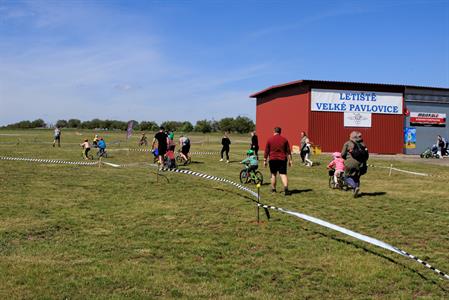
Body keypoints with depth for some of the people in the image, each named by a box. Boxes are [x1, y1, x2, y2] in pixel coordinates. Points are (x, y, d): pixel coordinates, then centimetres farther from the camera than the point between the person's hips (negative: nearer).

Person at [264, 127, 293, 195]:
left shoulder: (269, 139, 1)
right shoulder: (284, 139, 5)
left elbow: (266, 151, 2)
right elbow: (288, 151, 6)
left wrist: (265, 160, 8)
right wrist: (290, 160, 10)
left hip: (272, 159, 0)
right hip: (282, 159, 0)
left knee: (273, 174, 12)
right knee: (283, 174, -3)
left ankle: (273, 189, 19)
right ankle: (286, 188, -21)